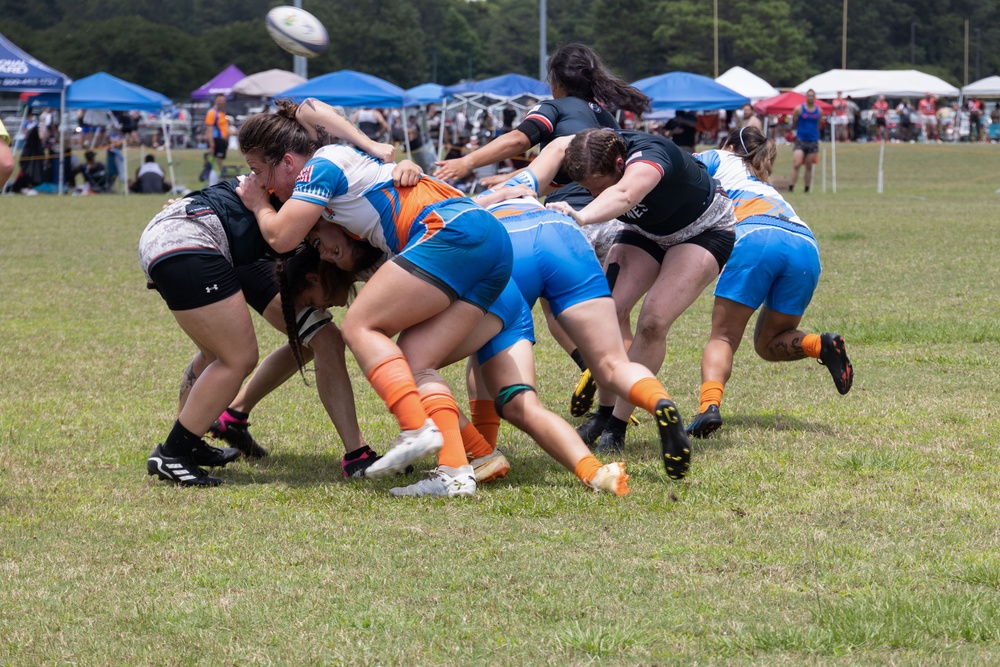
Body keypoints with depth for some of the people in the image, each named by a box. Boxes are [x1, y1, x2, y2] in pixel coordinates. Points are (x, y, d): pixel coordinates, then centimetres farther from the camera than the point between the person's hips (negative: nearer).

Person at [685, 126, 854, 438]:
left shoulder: (719, 160, 28)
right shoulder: (765, 185, 43)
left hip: (757, 239, -5)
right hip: (806, 247, 5)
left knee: (723, 337, -1)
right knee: (768, 344, 18)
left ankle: (709, 404, -28)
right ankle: (822, 345, -11)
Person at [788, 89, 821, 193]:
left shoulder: (819, 111, 5)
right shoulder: (799, 109, -2)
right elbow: (793, 124, 6)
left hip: (813, 141, 3)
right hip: (800, 141, -3)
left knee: (809, 167, 6)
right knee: (796, 165, -15)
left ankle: (806, 189, 12)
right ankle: (791, 187, -14)